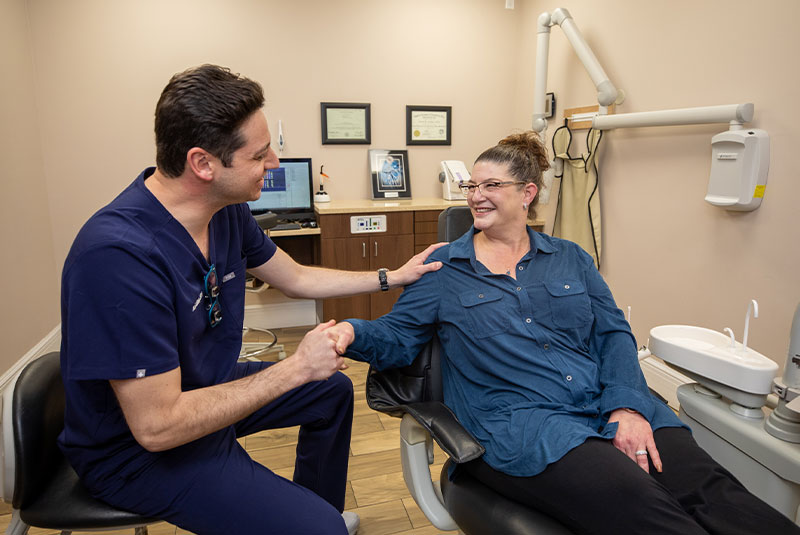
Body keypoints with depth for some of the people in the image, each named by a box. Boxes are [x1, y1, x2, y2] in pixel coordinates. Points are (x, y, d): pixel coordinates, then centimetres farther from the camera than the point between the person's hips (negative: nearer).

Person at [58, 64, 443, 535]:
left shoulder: (227, 211, -9)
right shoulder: (120, 254, -35)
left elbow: (297, 278, 6)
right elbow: (157, 426, -31)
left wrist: (394, 277, 5)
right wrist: (296, 368, -26)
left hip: (207, 387, 8)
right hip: (137, 449, -8)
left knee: (333, 390, 20)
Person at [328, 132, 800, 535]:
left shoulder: (570, 258, 16)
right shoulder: (443, 268, 9)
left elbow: (614, 333, 10)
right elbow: (397, 336, 6)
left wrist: (628, 406, -7)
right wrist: (353, 332, -16)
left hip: (610, 409, 4)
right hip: (518, 421, -3)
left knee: (710, 491, -22)